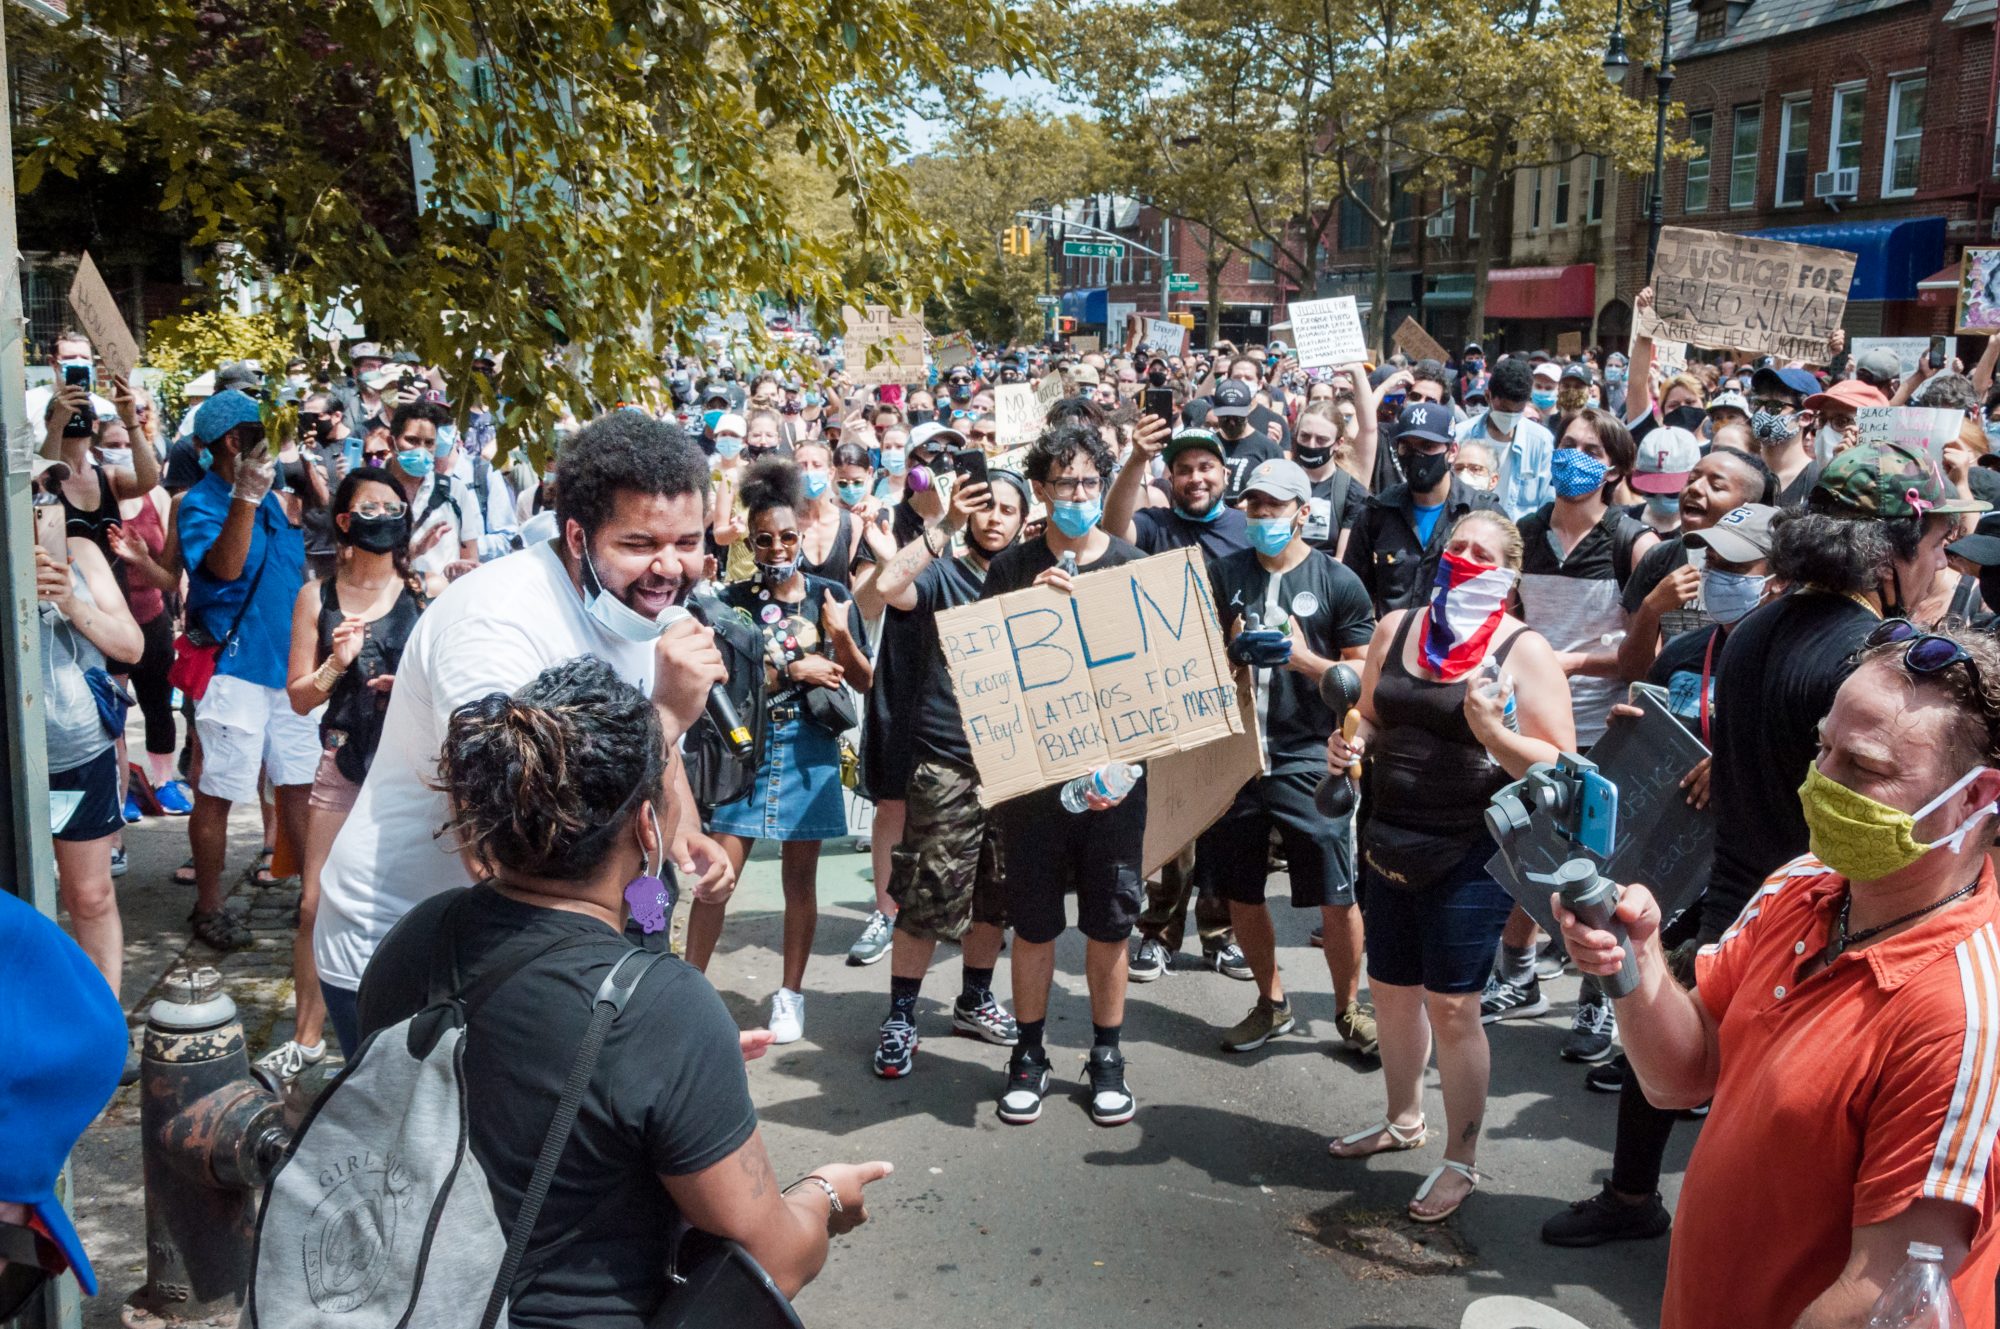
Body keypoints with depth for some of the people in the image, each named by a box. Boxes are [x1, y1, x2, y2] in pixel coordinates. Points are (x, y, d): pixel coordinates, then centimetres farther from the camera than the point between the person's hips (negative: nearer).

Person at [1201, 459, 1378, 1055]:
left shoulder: (1338, 583, -1)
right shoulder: (1224, 574, 8)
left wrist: (1305, 658, -16)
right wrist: (1227, 650, -8)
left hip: (1308, 760, -3)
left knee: (1336, 896, -3)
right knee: (1241, 893, 10)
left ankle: (1348, 1007, 18)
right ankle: (1271, 1004, 30)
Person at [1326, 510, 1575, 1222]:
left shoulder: (1524, 650, -8)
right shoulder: (1395, 628, 7)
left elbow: (1559, 766, -10)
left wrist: (1493, 733, -26)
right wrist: (1349, 744, -3)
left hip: (1469, 854, -5)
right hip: (1388, 843, 6)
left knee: (1451, 1007, -1)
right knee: (1392, 992, 17)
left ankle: (1461, 1160, 16)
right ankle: (1404, 1119, 40)